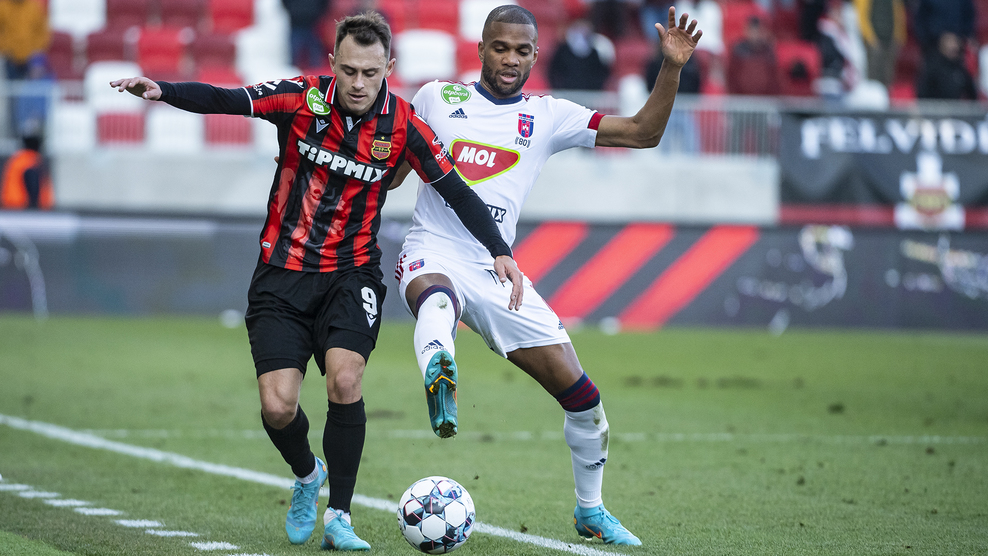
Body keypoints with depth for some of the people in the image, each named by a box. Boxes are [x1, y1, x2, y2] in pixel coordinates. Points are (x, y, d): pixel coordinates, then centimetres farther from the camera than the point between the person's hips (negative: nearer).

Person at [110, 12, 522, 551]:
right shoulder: (303, 97, -10)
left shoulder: (403, 125, -8)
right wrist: (161, 91, -38)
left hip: (351, 274, 0)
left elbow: (455, 191, -1)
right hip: (282, 274, 0)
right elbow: (225, 100, -22)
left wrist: (499, 251, -10)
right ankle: (307, 476, 25)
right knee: (277, 406, -10)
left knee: (344, 381, -23)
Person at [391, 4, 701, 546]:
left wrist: (671, 68, -7)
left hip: (494, 268, 3)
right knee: (437, 300, -43)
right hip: (432, 254, -3)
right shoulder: (437, 97, 8)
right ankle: (438, 379, -75)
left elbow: (642, 133, 5)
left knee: (582, 395, 1)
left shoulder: (548, 116, 9)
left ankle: (590, 510, 22)